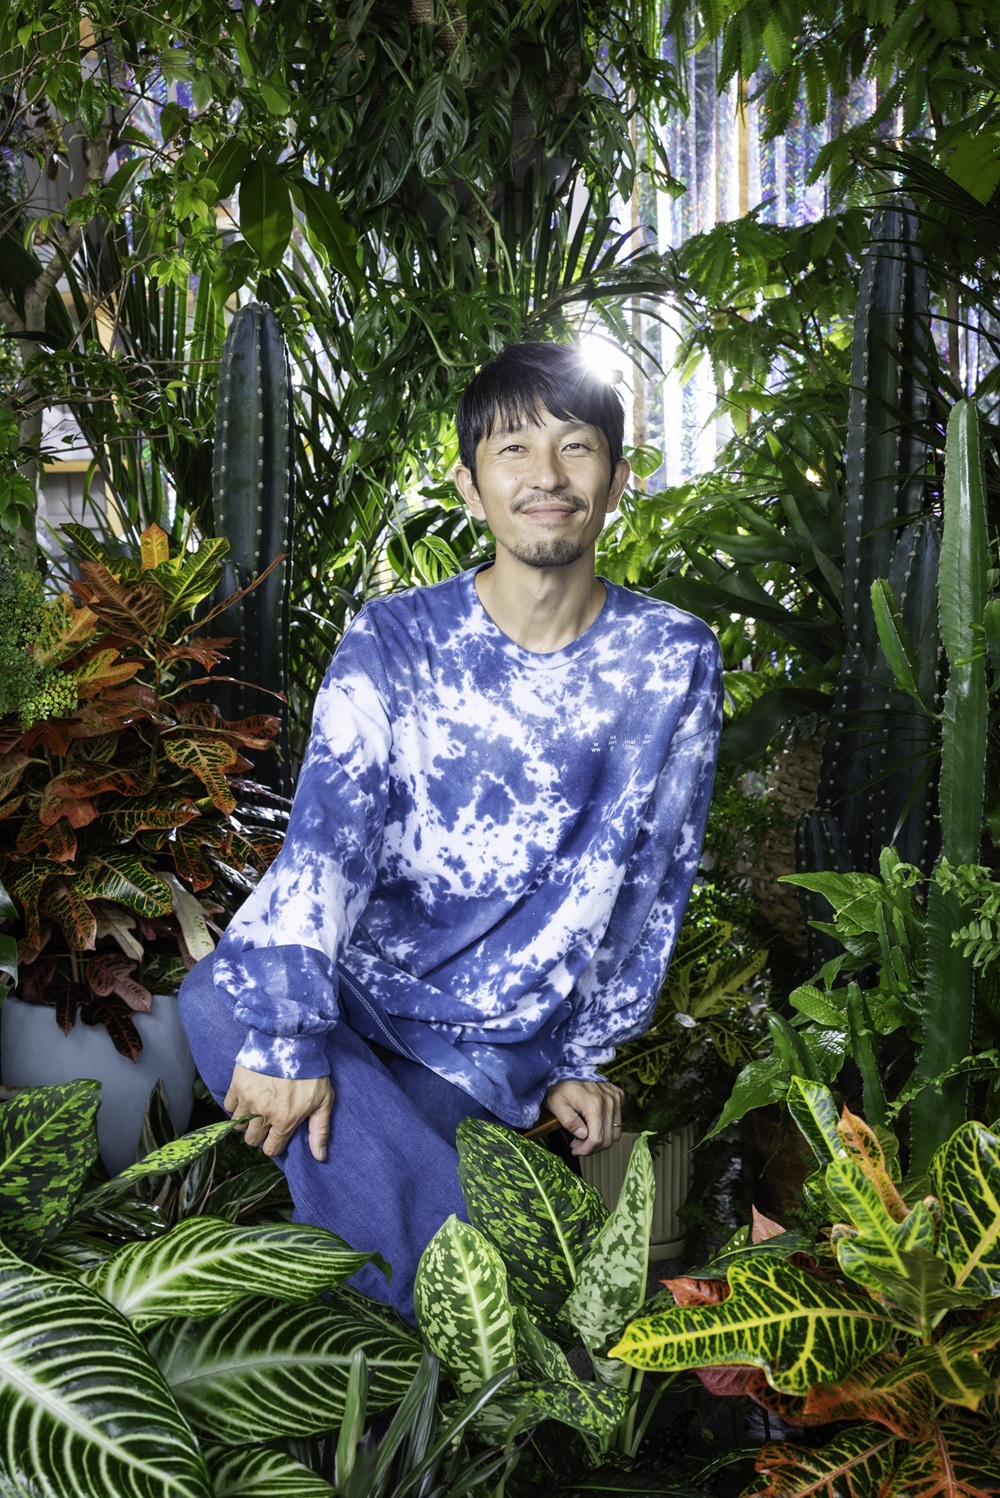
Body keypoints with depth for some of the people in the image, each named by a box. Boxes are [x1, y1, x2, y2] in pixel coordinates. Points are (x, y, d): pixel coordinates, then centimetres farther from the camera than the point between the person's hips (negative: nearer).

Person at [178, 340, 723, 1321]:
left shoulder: (673, 663, -1)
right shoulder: (393, 641, -3)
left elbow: (651, 881, 6)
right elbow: (328, 829, -16)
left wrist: (582, 1058, 8)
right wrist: (288, 1031, -29)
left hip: (493, 1050, -1)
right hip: (354, 993, 2)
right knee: (220, 1000, -32)